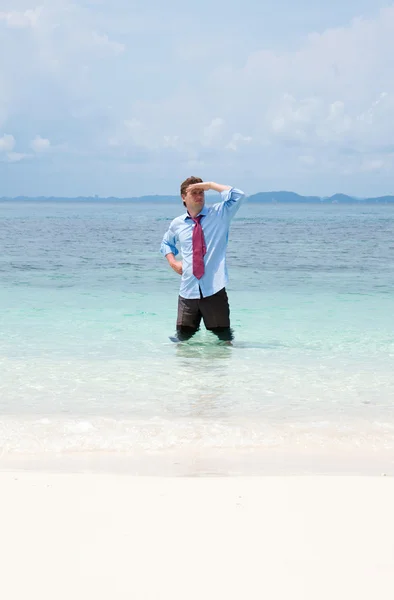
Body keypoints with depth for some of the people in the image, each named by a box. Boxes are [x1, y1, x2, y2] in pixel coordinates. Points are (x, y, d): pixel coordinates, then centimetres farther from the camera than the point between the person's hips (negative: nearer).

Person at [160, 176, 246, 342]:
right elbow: (166, 244, 29)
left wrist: (210, 185, -11)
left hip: (214, 289, -2)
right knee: (184, 337, 7)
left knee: (223, 340, 4)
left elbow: (238, 196, -15)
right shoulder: (177, 224, 9)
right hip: (188, 290, 2)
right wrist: (173, 262, 10)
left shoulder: (219, 214, 1)